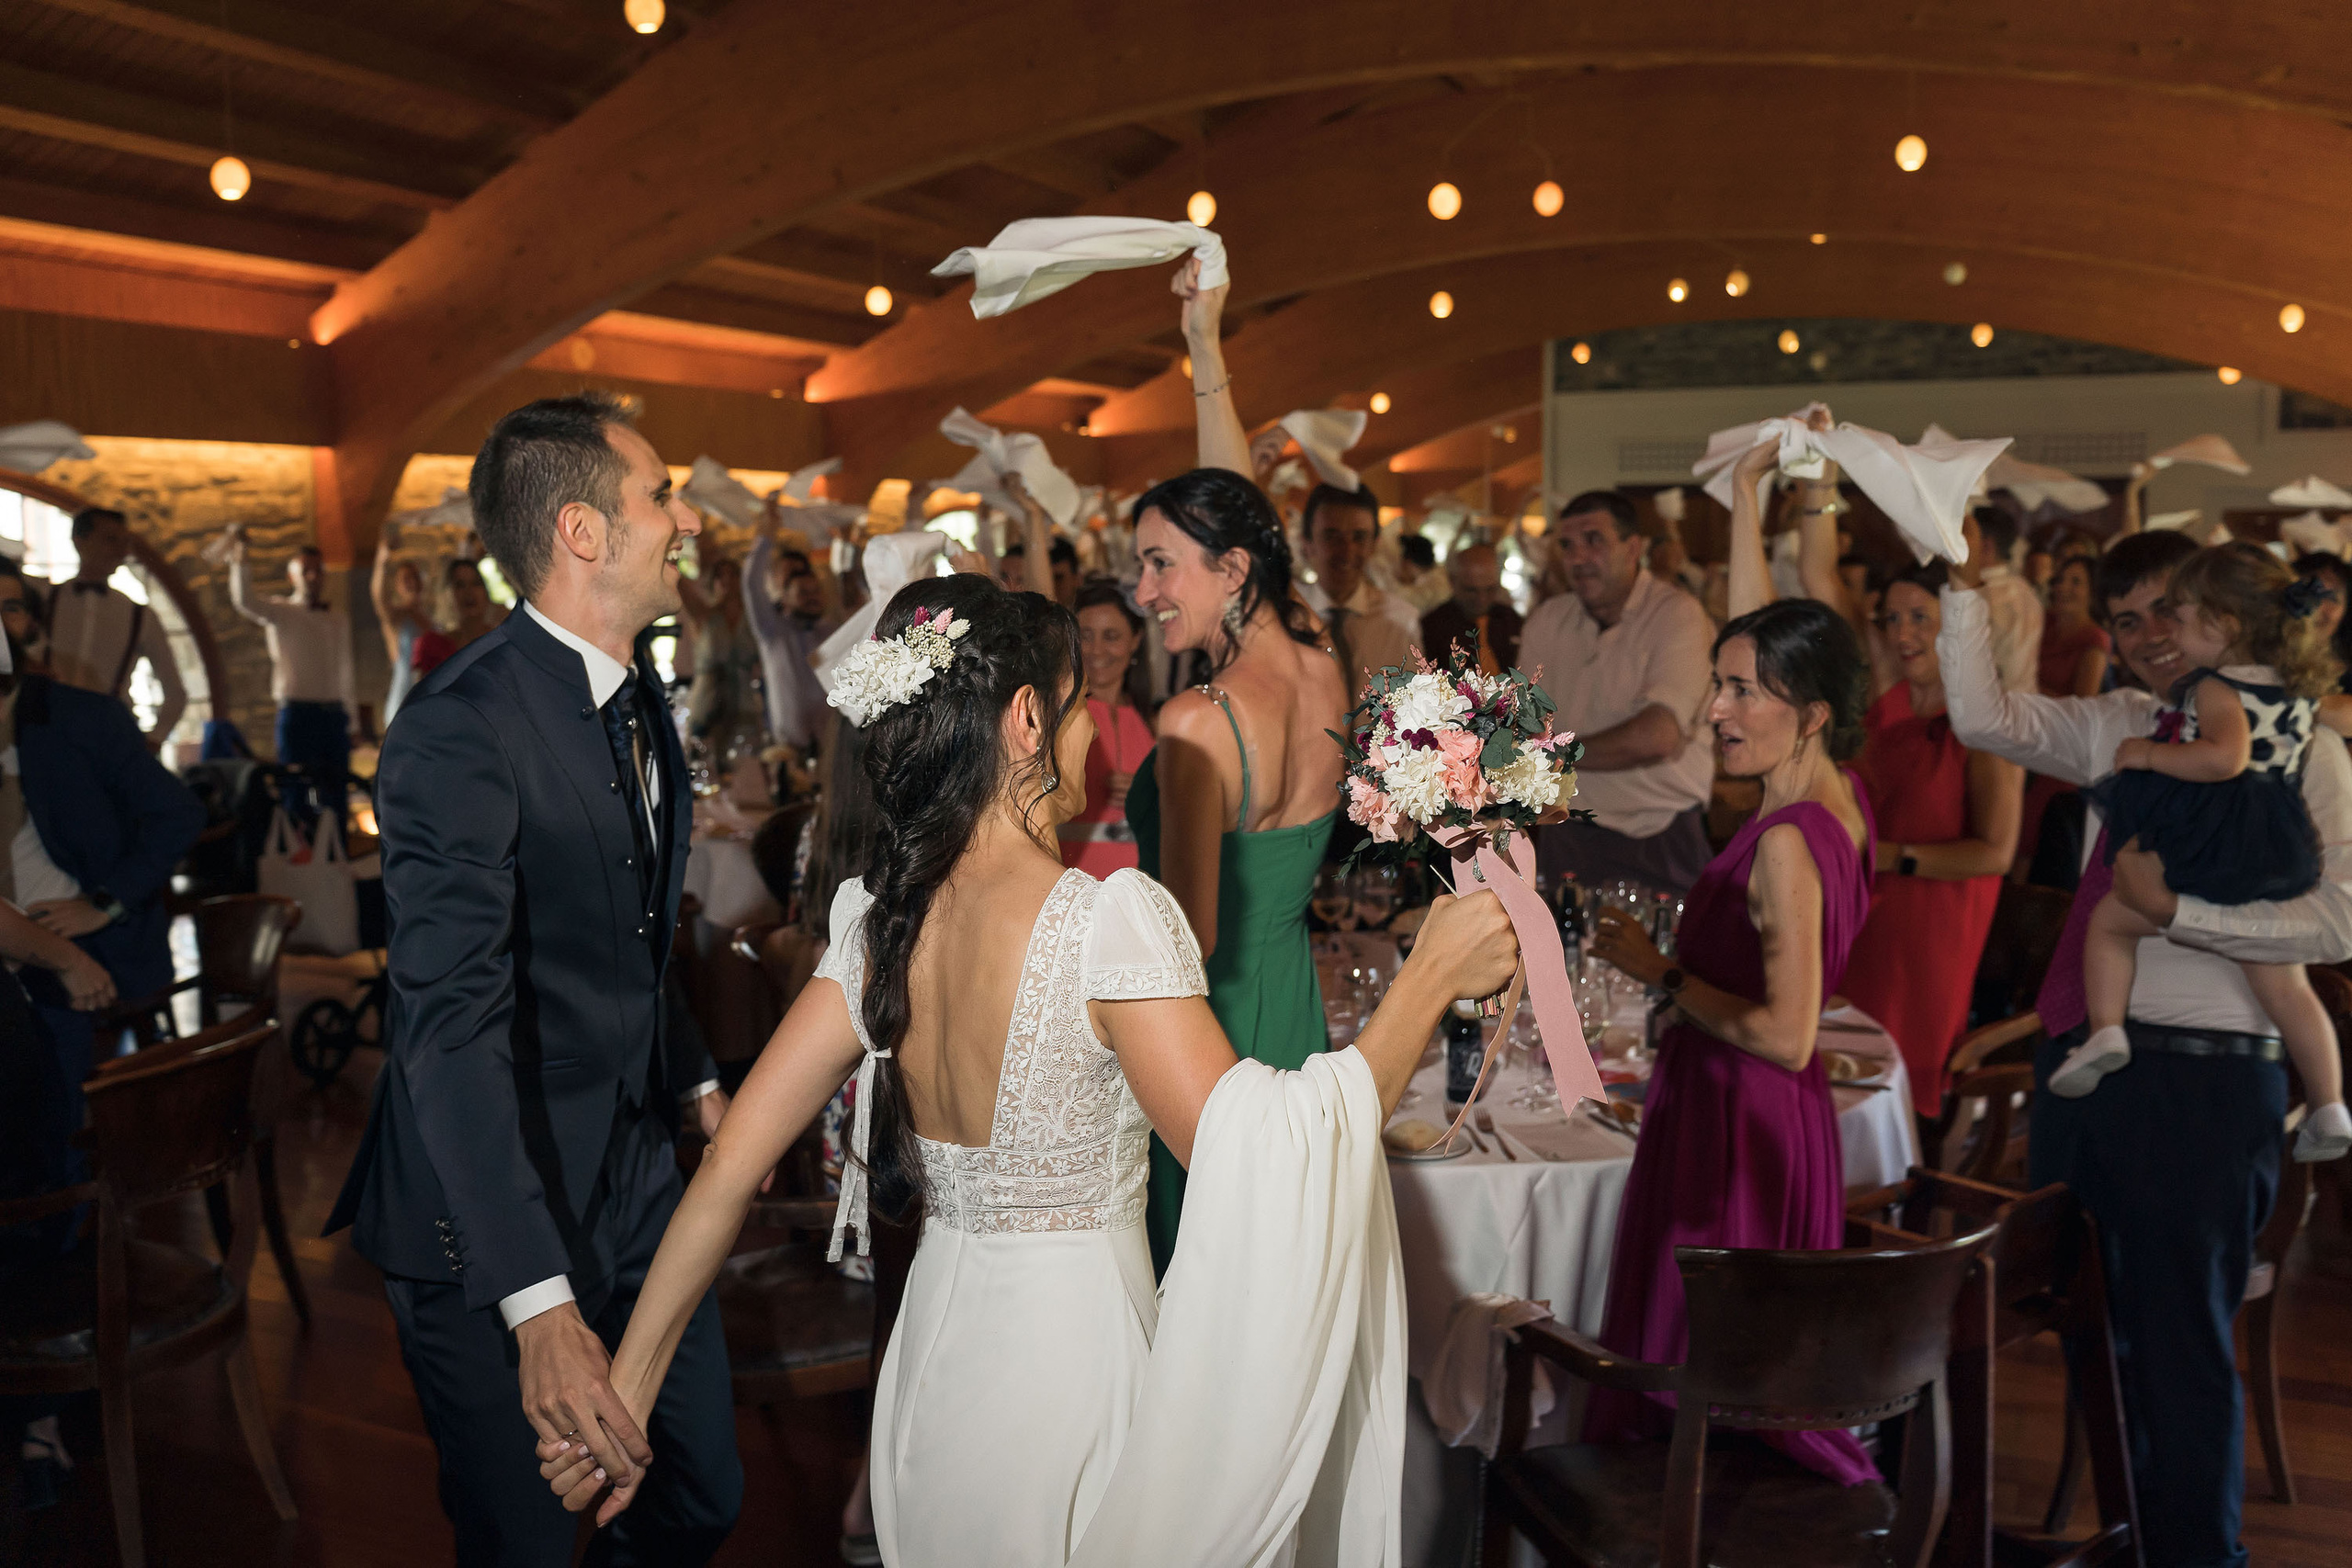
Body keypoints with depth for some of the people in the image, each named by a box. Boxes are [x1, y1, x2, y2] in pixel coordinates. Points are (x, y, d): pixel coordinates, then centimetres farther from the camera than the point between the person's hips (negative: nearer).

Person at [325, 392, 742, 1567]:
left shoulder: (637, 695, 6)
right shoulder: (462, 730, -23)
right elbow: (452, 1026, -31)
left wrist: (694, 1080, 16)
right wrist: (539, 1304, -37)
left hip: (636, 1185, 8)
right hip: (491, 1220, -8)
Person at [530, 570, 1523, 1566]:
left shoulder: (878, 922, -5)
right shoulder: (1110, 919, -23)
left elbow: (727, 1170, -3)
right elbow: (1258, 1174, -24)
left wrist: (626, 1390, 5)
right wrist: (1428, 980, -16)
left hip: (931, 1358, 6)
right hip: (1078, 1365, -5)